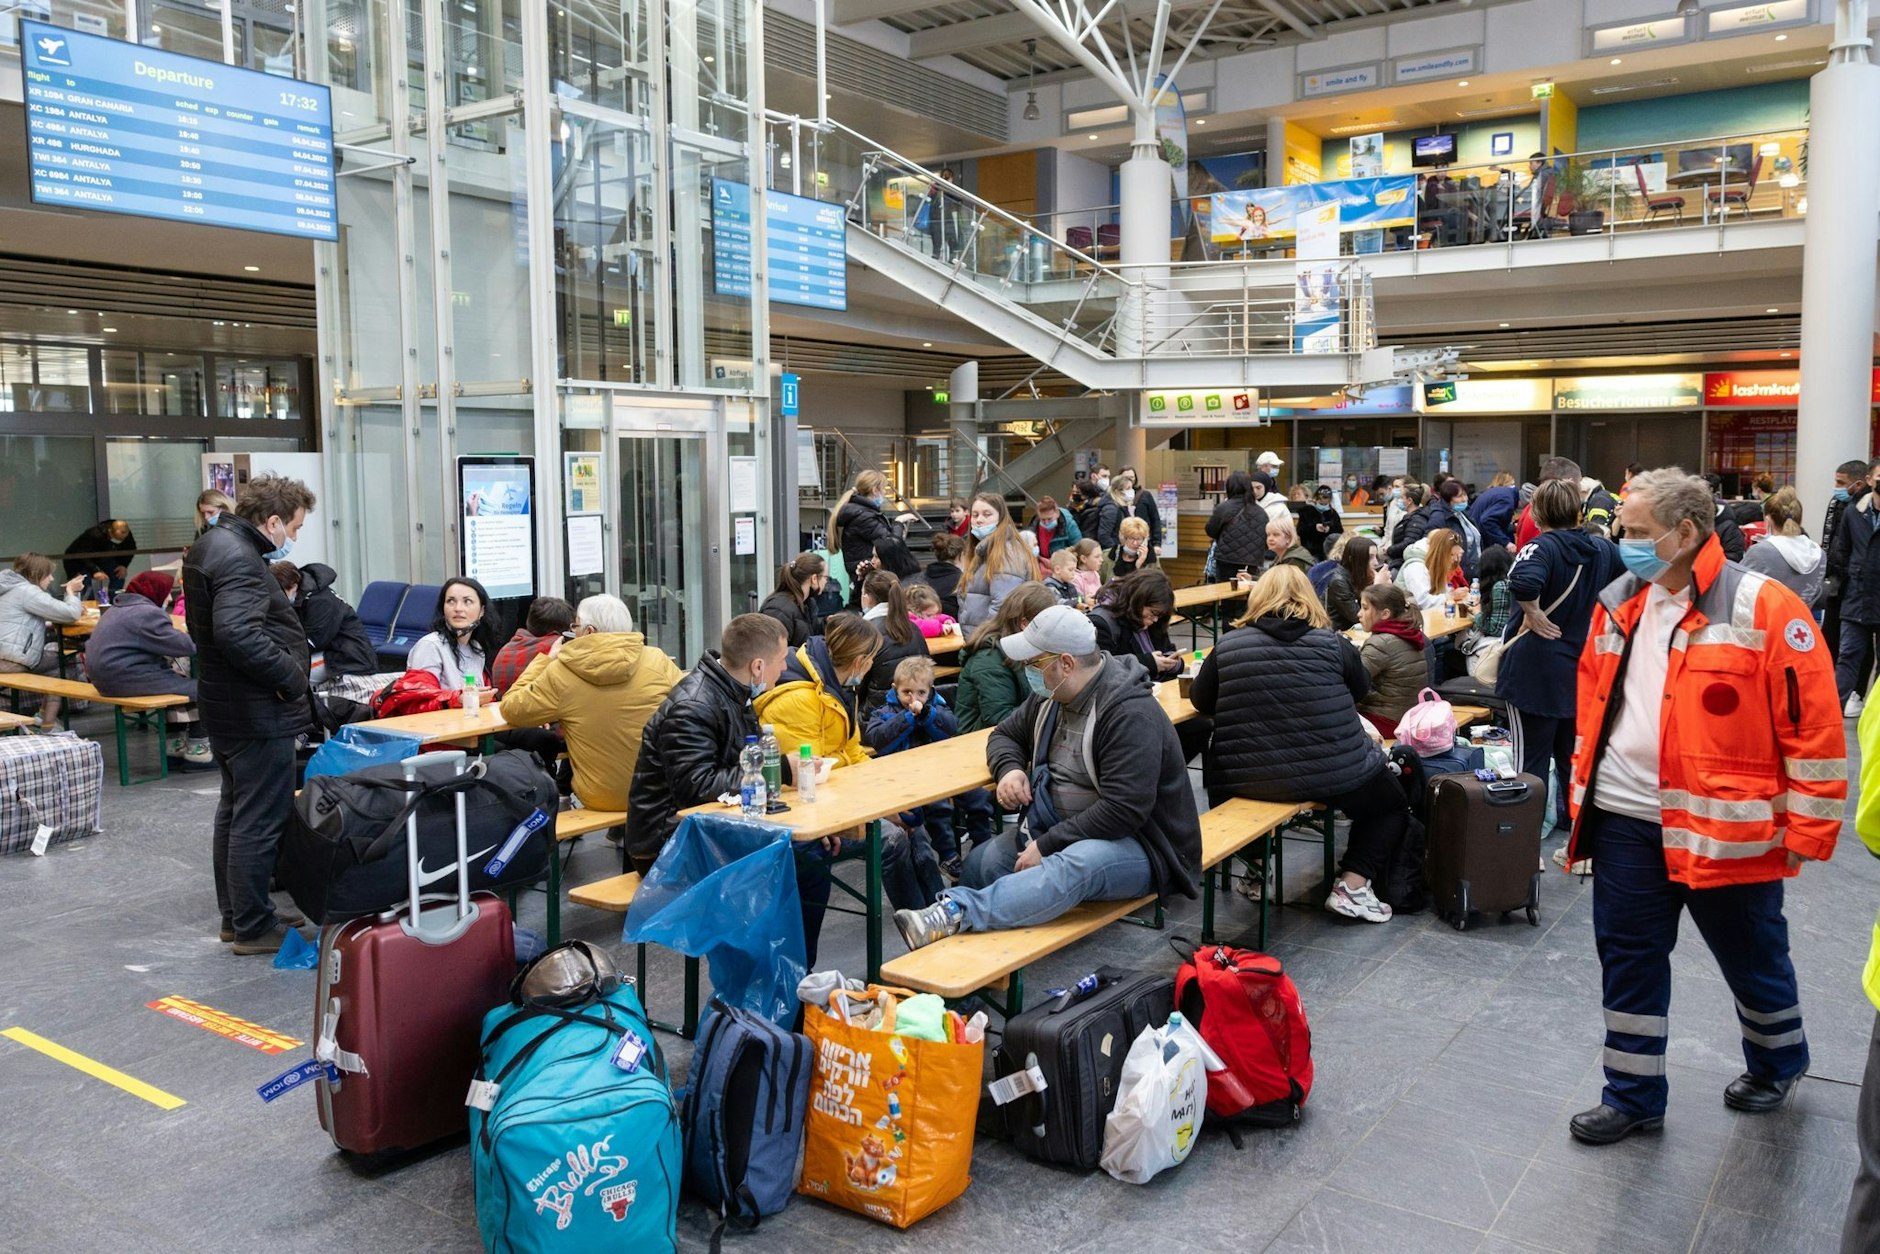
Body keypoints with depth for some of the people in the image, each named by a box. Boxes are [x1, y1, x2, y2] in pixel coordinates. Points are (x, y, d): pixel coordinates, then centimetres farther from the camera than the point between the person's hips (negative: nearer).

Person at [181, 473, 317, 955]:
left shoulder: (212, 544, 12)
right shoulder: (240, 559, -21)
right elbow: (237, 633, -33)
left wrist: (289, 659, 13)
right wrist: (291, 676, -22)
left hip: (223, 705, 11)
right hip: (256, 712, -11)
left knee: (235, 811, 20)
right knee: (260, 821, -3)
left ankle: (236, 913, 32)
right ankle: (253, 927, 6)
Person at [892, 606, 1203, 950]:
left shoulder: (1131, 714, -22)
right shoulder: (1051, 696, 5)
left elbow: (1123, 811, -28)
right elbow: (1006, 734, 20)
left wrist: (1046, 845, -25)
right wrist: (1010, 769, -4)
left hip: (1136, 842, -9)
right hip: (1064, 827, 9)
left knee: (1074, 867, -40)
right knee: (984, 860, -14)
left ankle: (958, 910, -49)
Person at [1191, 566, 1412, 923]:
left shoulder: (1227, 646, -3)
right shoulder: (1332, 643, -3)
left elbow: (1200, 701, 10)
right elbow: (1360, 689, 14)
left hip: (1247, 781, 1)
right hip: (1334, 776, -1)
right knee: (1391, 803, 27)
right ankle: (1352, 885, 8)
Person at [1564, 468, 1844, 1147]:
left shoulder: (1763, 608, -14)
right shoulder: (1619, 603, 5)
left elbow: (1814, 726, -12)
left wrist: (1806, 830, -11)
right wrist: (1584, 790, 15)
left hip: (1725, 827, -5)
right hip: (1626, 821, 5)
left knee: (1752, 961, 17)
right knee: (1628, 960, 12)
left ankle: (1777, 1065, 45)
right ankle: (1633, 1097, 27)